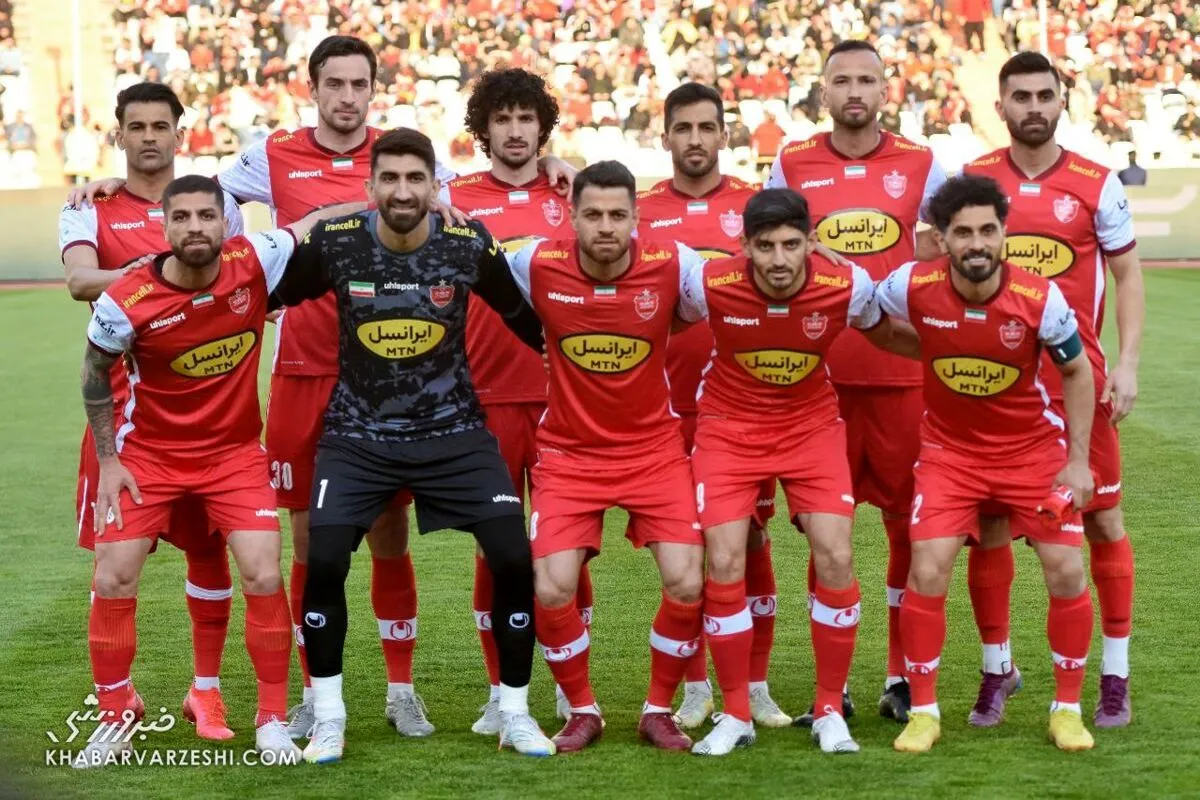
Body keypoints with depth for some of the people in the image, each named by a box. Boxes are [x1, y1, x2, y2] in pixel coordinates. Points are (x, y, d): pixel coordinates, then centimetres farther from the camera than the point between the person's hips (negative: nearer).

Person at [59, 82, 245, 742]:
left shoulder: (214, 202, 8)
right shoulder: (91, 211, 3)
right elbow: (79, 279, -16)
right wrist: (137, 274, -35)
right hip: (125, 398, -1)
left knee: (208, 544, 2)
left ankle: (206, 690, 13)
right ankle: (117, 694, 15)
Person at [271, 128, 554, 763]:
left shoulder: (469, 245, -11)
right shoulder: (331, 243, -13)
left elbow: (528, 318, 5)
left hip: (454, 431, 1)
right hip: (359, 434, 0)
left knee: (516, 559, -9)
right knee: (323, 562, -15)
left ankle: (514, 713, 11)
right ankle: (328, 717, 5)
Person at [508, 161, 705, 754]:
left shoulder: (673, 265, -15)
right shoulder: (537, 265, -14)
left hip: (654, 448, 0)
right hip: (568, 453, 0)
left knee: (687, 583, -12)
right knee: (551, 591, -12)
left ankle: (658, 710, 12)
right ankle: (582, 711, 14)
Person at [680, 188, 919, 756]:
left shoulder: (849, 286, -20)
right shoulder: (708, 284, -23)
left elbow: (885, 336, 2)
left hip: (812, 426, 1)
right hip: (729, 426, 0)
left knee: (835, 557, -12)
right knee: (725, 565, -10)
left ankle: (830, 711, 6)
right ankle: (735, 715, 8)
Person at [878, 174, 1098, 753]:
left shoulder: (1040, 298, -21)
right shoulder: (914, 287, -21)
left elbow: (1077, 372, -5)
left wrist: (1078, 460, -7)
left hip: (1032, 449, 0)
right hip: (949, 450, 0)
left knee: (1066, 572, -6)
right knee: (927, 573, -11)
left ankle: (1067, 709, 13)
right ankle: (923, 711, 6)